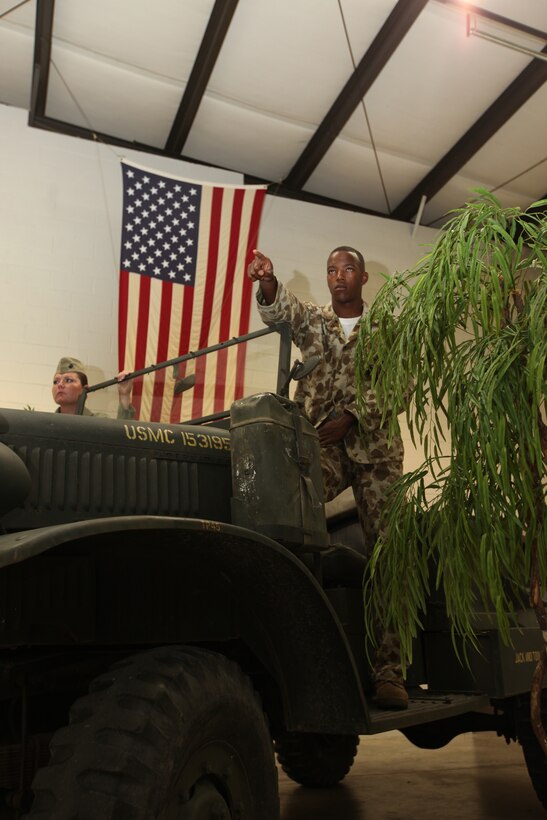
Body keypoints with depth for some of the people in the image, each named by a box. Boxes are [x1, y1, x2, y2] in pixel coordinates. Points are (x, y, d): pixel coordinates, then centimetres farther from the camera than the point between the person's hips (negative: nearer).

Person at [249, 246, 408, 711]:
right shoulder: (312, 320, 17)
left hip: (374, 446, 0)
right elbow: (278, 310, -6)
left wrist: (349, 417, -16)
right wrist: (267, 282, -28)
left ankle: (388, 670, -3)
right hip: (320, 443, 0)